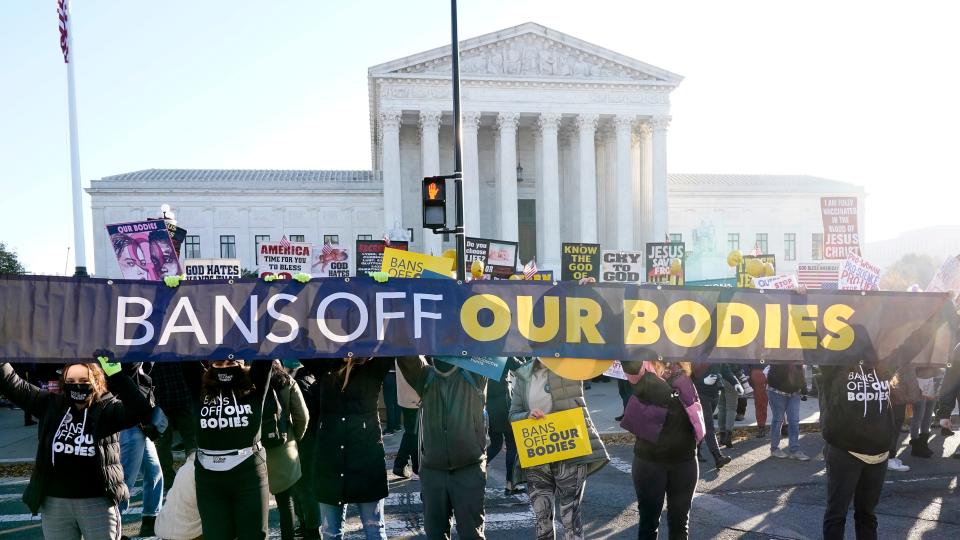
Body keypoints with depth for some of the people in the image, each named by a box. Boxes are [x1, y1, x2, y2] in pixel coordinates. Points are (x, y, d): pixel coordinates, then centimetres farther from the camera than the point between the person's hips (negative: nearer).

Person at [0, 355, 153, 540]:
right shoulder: (51, 405, 4)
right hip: (54, 503, 4)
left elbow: (140, 410, -25)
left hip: (98, 503, -4)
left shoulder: (108, 409, -7)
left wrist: (116, 374, -30)